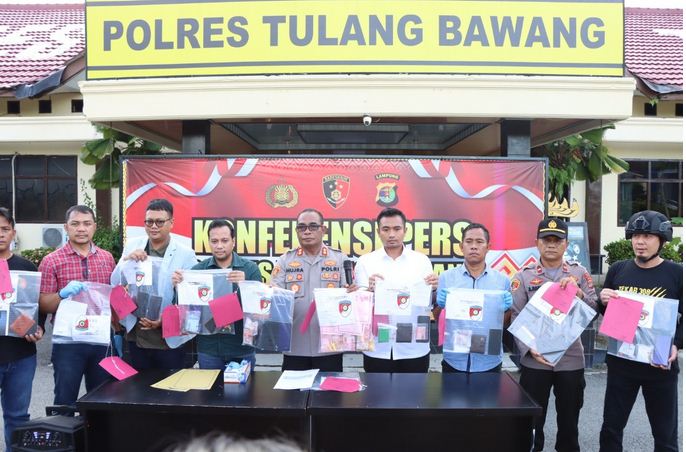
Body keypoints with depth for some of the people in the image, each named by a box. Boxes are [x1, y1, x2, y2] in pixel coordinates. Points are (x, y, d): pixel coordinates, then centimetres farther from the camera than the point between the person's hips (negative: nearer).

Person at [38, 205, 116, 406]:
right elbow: (43, 305, -6)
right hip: (68, 342, -3)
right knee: (65, 402, 5)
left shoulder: (107, 258, 7)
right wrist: (63, 294, -24)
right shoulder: (52, 261, -4)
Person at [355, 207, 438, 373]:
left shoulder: (422, 260, 3)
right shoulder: (365, 261, 1)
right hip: (378, 348, 0)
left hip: (414, 348, 1)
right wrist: (370, 290, -24)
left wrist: (433, 290, -18)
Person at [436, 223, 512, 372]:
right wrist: (441, 305, -15)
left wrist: (505, 309, -12)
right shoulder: (446, 277, -1)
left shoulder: (502, 280, 1)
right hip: (454, 360, 0)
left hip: (490, 362, 1)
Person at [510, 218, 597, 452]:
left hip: (571, 360, 1)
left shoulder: (580, 273, 4)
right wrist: (530, 349, -16)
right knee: (532, 420, 10)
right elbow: (516, 318, -4)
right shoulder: (523, 276, 0)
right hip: (534, 361, -1)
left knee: (569, 420, 16)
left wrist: (579, 294, -19)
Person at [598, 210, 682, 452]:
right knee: (611, 428, 13)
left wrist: (676, 344, -17)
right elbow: (603, 313, 11)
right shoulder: (617, 270, 2)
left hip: (660, 365, -2)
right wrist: (603, 301, -10)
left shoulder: (676, 274, -6)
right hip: (620, 362, 2)